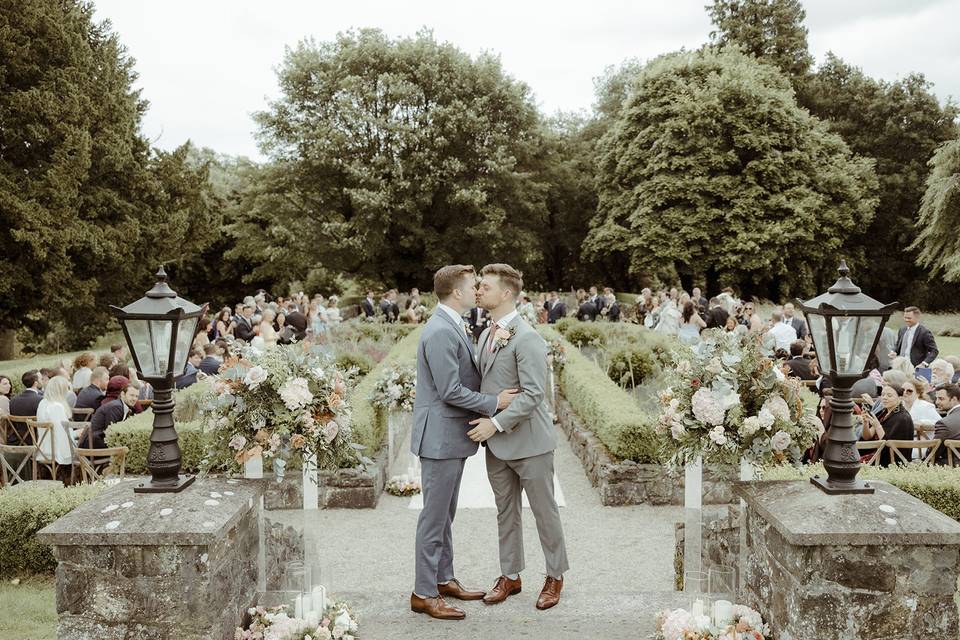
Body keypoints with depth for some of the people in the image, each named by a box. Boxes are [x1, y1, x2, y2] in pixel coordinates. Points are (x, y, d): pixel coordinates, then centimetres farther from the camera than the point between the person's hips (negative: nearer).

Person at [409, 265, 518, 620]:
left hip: (452, 436, 10)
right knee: (434, 517, 0)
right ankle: (423, 594, 10)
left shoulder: (453, 327, 13)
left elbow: (468, 376, 16)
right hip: (439, 437, -10)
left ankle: (444, 580, 30)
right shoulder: (441, 332, -20)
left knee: (445, 514, 18)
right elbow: (450, 391, -23)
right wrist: (494, 403, -15)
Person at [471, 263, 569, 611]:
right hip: (496, 443, 8)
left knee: (544, 511, 9)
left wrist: (497, 423, -24)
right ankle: (510, 576, 31)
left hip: (528, 442, -7)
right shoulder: (486, 335, 9)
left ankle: (555, 576, 26)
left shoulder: (527, 338, -17)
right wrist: (484, 421, 3)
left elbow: (533, 394, -22)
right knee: (505, 511, 17)